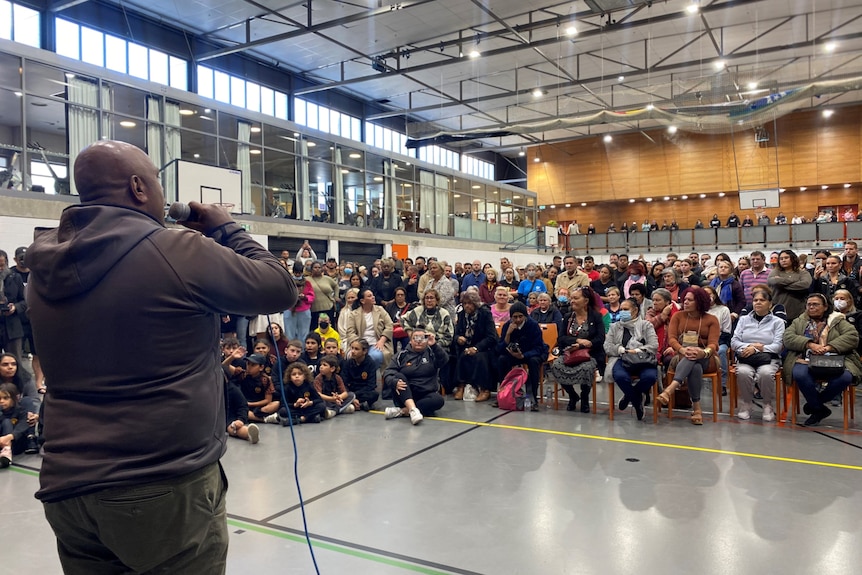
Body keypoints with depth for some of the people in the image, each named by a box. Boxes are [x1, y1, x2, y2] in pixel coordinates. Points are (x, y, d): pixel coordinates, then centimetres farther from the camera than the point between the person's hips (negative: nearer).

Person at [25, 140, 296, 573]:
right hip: (168, 490, -6)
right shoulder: (178, 251, -16)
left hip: (67, 489, 7)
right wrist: (226, 229, 5)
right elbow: (280, 288, -7)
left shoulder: (45, 267, 4)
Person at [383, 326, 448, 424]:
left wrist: (434, 345, -31)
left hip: (426, 395, 0)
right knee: (399, 376, -25)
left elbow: (444, 360, -14)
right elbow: (387, 373, -4)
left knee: (439, 400, -29)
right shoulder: (402, 355, 6)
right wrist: (395, 382, -26)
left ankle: (402, 411, -33)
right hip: (405, 394, 0)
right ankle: (413, 409, -44)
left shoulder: (431, 353, 6)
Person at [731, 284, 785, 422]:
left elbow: (778, 346, -1)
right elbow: (734, 341, 8)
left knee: (765, 373, -36)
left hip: (768, 358, -1)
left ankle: (768, 406, -14)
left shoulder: (777, 322, 13)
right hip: (746, 358, 1)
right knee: (743, 372, -34)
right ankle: (745, 404, -15)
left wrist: (756, 349, -14)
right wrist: (750, 347, -11)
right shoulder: (744, 319, 20)